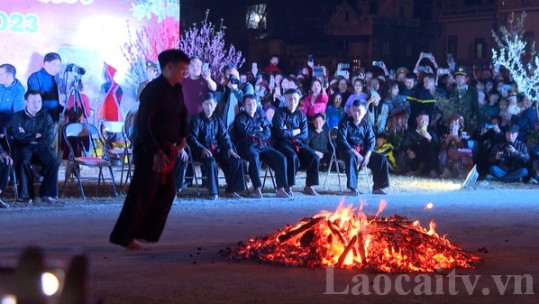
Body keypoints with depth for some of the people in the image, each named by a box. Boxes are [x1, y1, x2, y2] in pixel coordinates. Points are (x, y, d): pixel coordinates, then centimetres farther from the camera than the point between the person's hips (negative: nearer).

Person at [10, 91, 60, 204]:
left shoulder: (46, 117, 11)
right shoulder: (17, 117, 5)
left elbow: (49, 138, 0)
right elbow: (19, 137, -10)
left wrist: (29, 137, -3)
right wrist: (37, 135, -4)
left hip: (41, 147, 2)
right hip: (23, 148, -2)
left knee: (54, 161, -28)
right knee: (23, 161, -36)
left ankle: (47, 194, -23)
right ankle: (26, 195, -25)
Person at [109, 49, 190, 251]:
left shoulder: (176, 90, 11)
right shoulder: (153, 90, -16)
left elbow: (183, 114, 30)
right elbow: (142, 124, -22)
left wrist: (182, 137, 14)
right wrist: (156, 153, -27)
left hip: (166, 149, 9)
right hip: (149, 150, -9)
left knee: (167, 191, 10)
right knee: (143, 194, -7)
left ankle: (145, 232, 18)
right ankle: (124, 237, 1)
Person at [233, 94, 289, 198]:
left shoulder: (261, 116, 23)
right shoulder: (240, 118, 11)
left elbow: (268, 133, 9)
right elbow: (245, 131, -9)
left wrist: (254, 133, -4)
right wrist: (259, 130, 4)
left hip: (263, 146, 5)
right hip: (248, 147, -5)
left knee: (281, 158, -20)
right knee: (254, 156, -40)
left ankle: (280, 189, -24)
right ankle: (257, 189, -42)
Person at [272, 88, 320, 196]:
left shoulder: (301, 115, 14)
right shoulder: (280, 113, 1)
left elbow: (305, 134, 2)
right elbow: (280, 132, -13)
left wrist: (288, 132, -6)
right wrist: (295, 132, -3)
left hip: (298, 144, 5)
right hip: (283, 144, -5)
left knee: (315, 157, -16)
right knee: (293, 156, -35)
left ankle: (308, 186, -6)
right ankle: (288, 187, -25)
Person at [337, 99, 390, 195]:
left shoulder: (366, 124, 7)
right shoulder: (345, 123, -7)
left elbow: (371, 141, 1)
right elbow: (342, 141, -16)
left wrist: (367, 155, -18)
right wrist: (356, 154, -26)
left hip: (363, 150, 5)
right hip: (347, 150, -5)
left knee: (381, 159, -13)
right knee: (351, 158, -40)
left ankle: (377, 187, -5)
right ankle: (353, 188, -38)